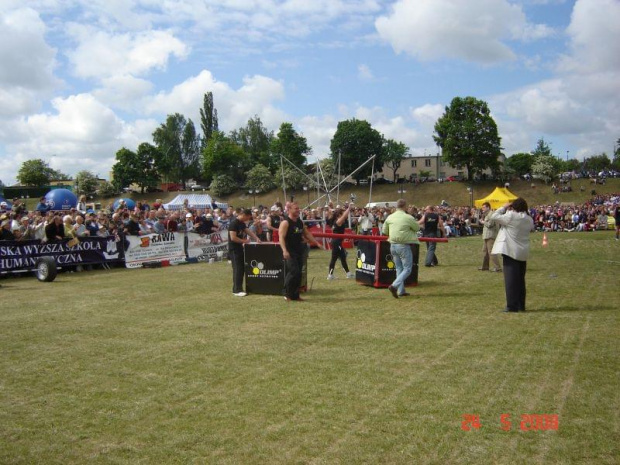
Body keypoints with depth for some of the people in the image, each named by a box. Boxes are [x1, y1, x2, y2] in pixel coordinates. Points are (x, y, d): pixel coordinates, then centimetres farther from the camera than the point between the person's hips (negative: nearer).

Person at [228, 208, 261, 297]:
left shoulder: (242, 223, 12)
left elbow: (248, 231, 12)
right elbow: (233, 238, -24)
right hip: (234, 250, -10)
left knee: (241, 269, 12)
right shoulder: (234, 223, -18)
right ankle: (236, 290, -3)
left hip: (239, 249, 10)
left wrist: (256, 238, -3)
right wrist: (244, 241, -14)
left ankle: (239, 289, 19)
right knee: (237, 270, -8)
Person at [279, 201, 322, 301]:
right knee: (293, 272, -16)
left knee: (298, 274, 7)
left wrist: (317, 243, 16)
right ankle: (287, 294, -4)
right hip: (289, 252, -8)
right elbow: (281, 237, -19)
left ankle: (295, 295, 16)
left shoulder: (300, 222, 13)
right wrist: (284, 250, -31)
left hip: (299, 251, 8)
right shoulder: (285, 222, -11)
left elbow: (307, 234, 23)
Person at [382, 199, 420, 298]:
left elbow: (384, 231, 11)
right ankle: (394, 285, -17)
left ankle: (401, 291, 16)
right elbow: (417, 228, 3)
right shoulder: (408, 218, -13)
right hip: (404, 246, -6)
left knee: (399, 268, 15)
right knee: (407, 269, 1)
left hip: (393, 245, 6)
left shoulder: (389, 217, 2)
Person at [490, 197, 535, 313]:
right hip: (523, 253, 6)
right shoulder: (529, 220, 4)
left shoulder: (510, 216, -14)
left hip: (510, 252, -6)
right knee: (520, 279, 15)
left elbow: (494, 216, -10)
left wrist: (504, 208, 5)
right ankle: (521, 305, 20)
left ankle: (512, 306, -4)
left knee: (511, 279, -3)